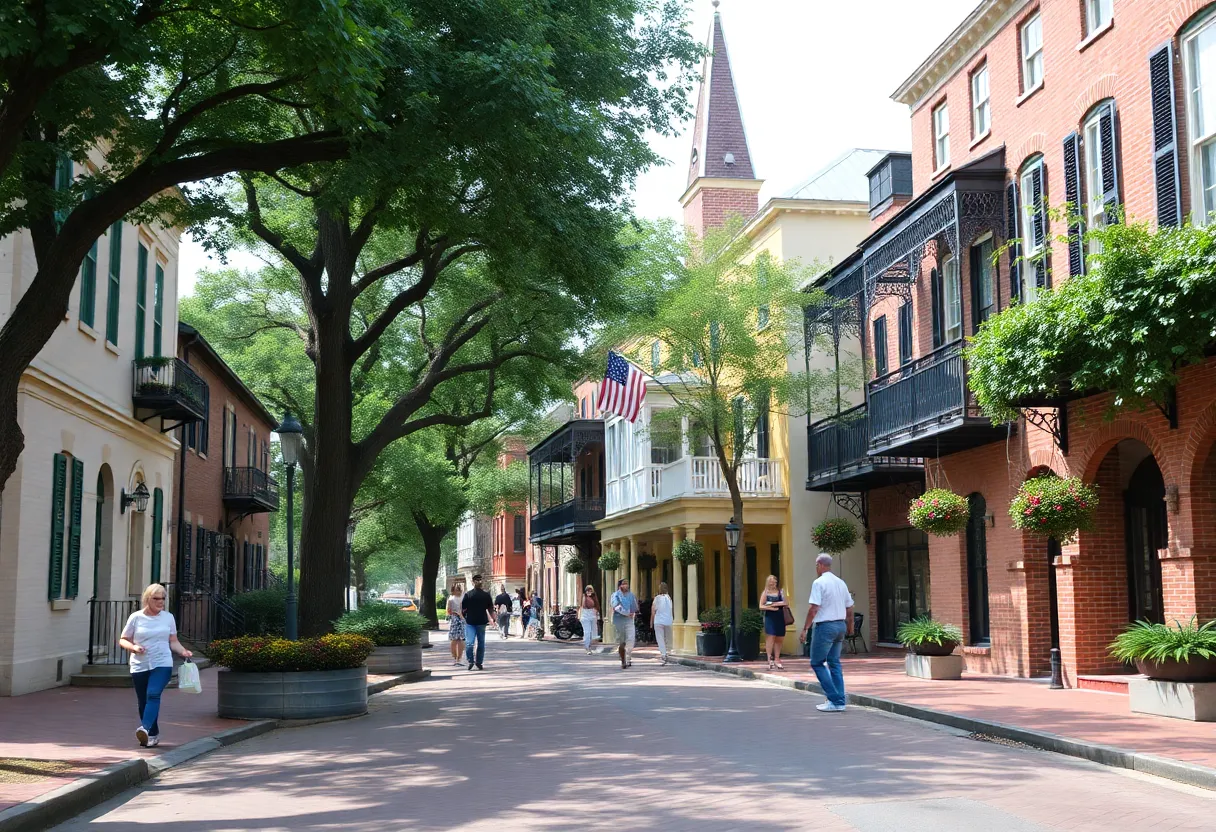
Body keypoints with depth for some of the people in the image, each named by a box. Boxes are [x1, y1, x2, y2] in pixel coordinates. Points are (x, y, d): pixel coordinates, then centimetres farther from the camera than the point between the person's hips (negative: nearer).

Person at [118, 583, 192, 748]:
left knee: (153, 694, -23)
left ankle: (145, 728, -35)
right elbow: (123, 640, 7)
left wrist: (183, 651, -6)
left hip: (162, 664, -1)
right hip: (140, 666, 1)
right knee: (143, 702, 6)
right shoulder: (136, 617, 3)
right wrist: (133, 647, -14)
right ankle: (153, 734, 21)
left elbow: (173, 641, 14)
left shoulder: (168, 617, 8)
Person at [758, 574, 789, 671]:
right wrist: (770, 608, -15)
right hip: (770, 618, -3)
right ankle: (770, 659, -9)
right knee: (770, 638, -9)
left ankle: (777, 659, 19)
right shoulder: (765, 593, 4)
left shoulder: (780, 592, 10)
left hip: (780, 618, 3)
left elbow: (787, 604, 7)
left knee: (778, 639, 8)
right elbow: (761, 606, 0)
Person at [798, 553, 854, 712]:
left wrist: (805, 629, -13)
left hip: (825, 626, -7)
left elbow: (814, 608, -17)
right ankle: (839, 702, 10)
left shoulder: (819, 583, -11)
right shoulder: (841, 583, 11)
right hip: (840, 625, 7)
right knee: (834, 663, 13)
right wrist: (850, 627, 30)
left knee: (817, 663, 1)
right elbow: (850, 608, 16)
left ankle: (834, 700, -6)